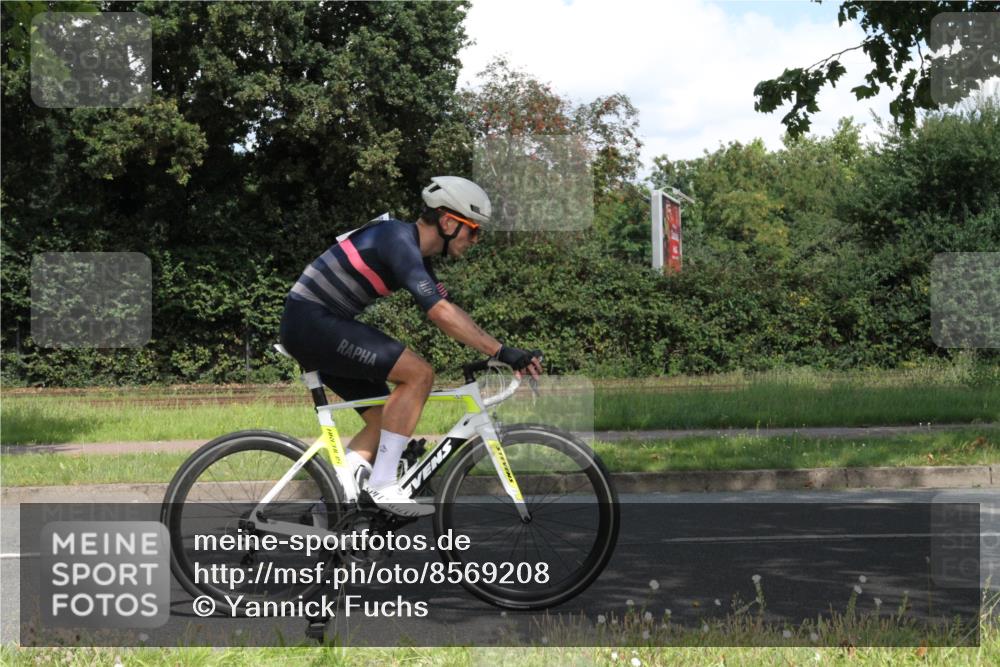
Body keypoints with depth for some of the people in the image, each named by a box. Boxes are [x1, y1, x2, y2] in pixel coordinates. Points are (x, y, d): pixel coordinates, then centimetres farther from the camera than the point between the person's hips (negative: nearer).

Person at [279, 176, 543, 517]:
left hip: (321, 329, 11)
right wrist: (501, 351, -30)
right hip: (310, 321, -11)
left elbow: (450, 311, 17)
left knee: (386, 419, 9)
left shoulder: (417, 254, 13)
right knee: (418, 372, -19)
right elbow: (439, 312, -29)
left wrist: (502, 353, 9)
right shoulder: (398, 240, -19)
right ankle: (382, 485, -16)